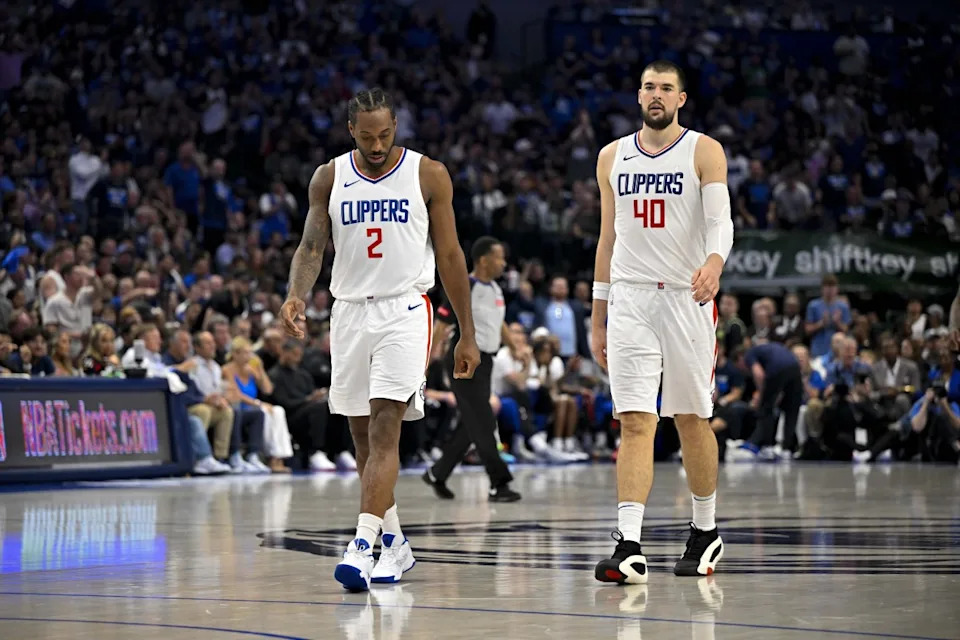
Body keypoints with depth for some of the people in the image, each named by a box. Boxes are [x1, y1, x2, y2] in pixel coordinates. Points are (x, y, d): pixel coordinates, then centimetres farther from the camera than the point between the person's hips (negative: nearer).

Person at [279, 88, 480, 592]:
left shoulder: (429, 175, -1)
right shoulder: (330, 178, 5)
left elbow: (450, 256, 3)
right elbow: (311, 246, 0)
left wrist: (467, 335, 4)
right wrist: (296, 296, -21)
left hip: (405, 310, -4)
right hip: (350, 311, 4)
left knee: (384, 432, -16)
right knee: (363, 437, 9)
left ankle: (361, 548, -24)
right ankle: (394, 544, 23)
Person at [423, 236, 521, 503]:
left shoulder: (496, 289, 10)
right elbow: (441, 325, -15)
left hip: (485, 361, 9)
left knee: (471, 426, 12)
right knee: (483, 425, -9)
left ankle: (437, 474, 24)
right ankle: (498, 485, -8)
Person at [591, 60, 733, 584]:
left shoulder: (704, 151, 0)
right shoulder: (613, 156, 12)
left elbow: (720, 219, -13)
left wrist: (714, 262, -35)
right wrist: (598, 315, 14)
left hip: (687, 297, -2)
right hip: (629, 300, 2)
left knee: (692, 419, 7)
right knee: (635, 423, -7)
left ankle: (705, 532, 26)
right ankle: (629, 547, -14)